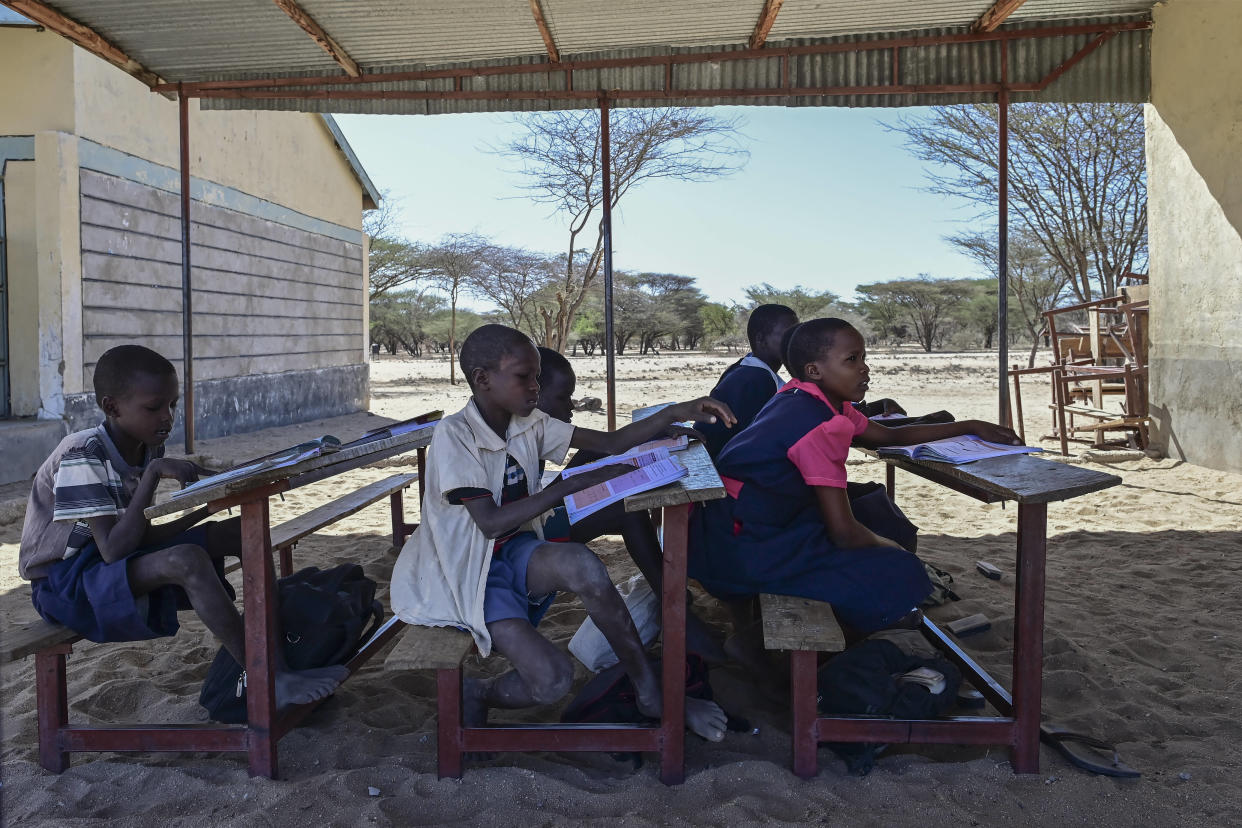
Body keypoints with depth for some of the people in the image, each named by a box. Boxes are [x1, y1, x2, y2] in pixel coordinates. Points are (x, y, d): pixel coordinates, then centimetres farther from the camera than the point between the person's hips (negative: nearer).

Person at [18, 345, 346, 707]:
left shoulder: (148, 450, 1)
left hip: (124, 567, 8)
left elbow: (142, 537, 0)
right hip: (64, 581, -8)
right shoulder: (82, 456, -23)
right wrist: (153, 473, -32)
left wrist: (207, 507, -11)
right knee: (187, 560, -36)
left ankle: (276, 644, -11)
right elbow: (114, 549, -31)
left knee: (244, 529, -4)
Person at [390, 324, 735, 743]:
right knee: (551, 680, -26)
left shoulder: (529, 423, 2)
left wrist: (675, 414, -14)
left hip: (516, 552, 5)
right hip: (471, 573, -5)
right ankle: (477, 695, 8)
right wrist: (573, 485, -29)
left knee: (579, 564, -32)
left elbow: (611, 442, 0)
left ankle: (651, 692, -17)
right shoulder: (454, 434, -18)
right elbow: (491, 523, -25)